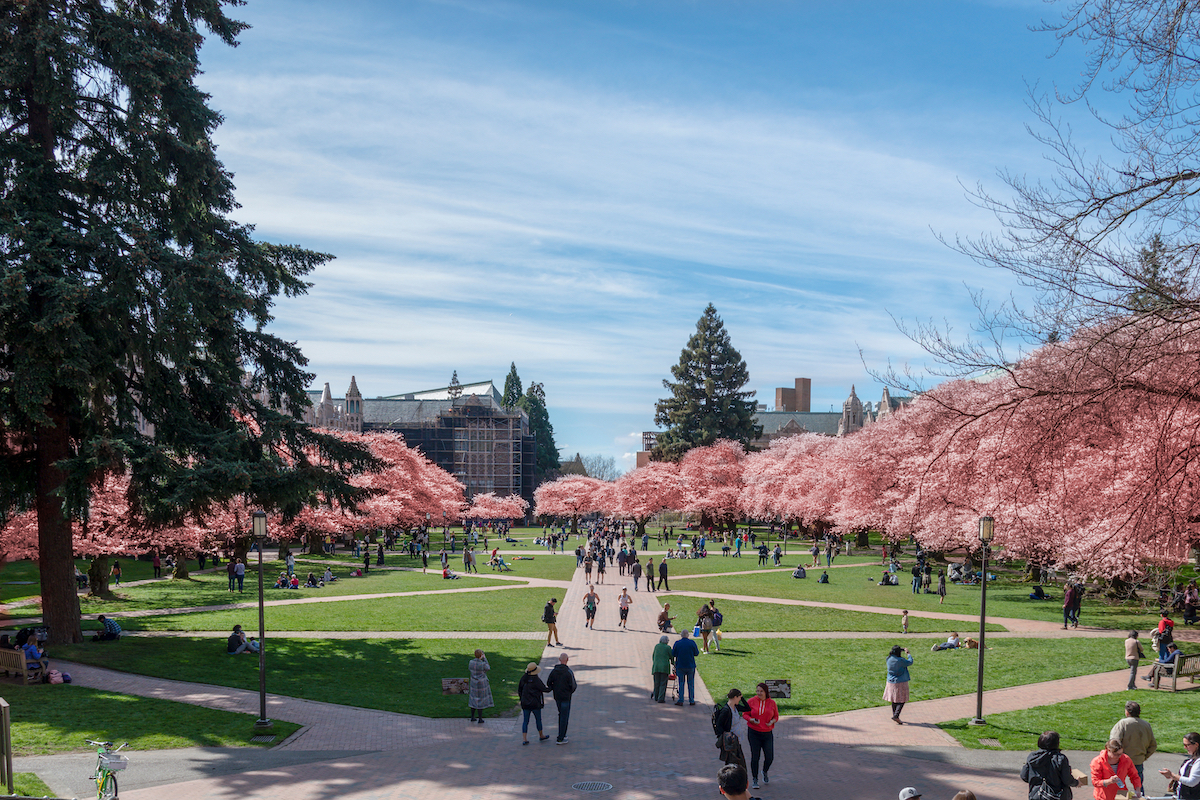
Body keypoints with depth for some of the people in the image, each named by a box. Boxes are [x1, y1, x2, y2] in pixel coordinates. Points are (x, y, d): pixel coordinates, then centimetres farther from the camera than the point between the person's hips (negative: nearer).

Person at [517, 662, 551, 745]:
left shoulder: (523, 678, -1)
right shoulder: (536, 680, -17)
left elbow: (519, 690, 8)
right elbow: (544, 689, -9)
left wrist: (522, 698, 21)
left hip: (525, 703, 4)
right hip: (535, 703, -4)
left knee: (525, 721, 7)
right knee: (538, 719, 14)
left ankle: (524, 739, -2)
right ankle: (541, 736, 30)